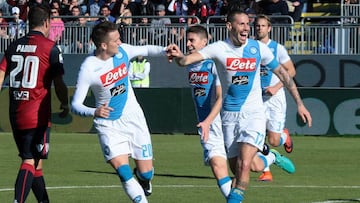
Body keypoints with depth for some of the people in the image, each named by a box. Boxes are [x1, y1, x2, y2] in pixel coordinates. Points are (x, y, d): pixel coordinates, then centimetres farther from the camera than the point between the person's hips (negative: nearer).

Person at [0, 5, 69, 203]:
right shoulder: (50, 47, -5)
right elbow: (59, 83, -4)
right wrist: (65, 106, 13)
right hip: (37, 115, -6)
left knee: (35, 162, 17)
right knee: (30, 162, -9)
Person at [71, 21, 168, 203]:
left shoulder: (122, 51, -9)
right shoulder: (88, 68, -21)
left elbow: (146, 50, 12)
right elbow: (75, 105, -21)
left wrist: (165, 51, -8)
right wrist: (94, 112, -41)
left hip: (133, 118, 3)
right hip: (108, 125, -3)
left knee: (146, 173, 3)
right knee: (123, 172, -20)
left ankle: (144, 180, 39)